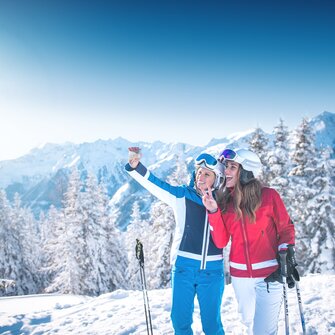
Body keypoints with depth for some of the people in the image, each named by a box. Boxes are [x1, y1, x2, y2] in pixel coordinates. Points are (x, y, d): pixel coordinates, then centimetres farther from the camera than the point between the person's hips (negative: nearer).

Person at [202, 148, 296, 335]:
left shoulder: (268, 196, -6)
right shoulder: (226, 202, 4)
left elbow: (286, 228, 1)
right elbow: (221, 242, 1)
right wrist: (213, 211, -9)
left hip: (269, 274, -4)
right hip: (240, 275, 4)